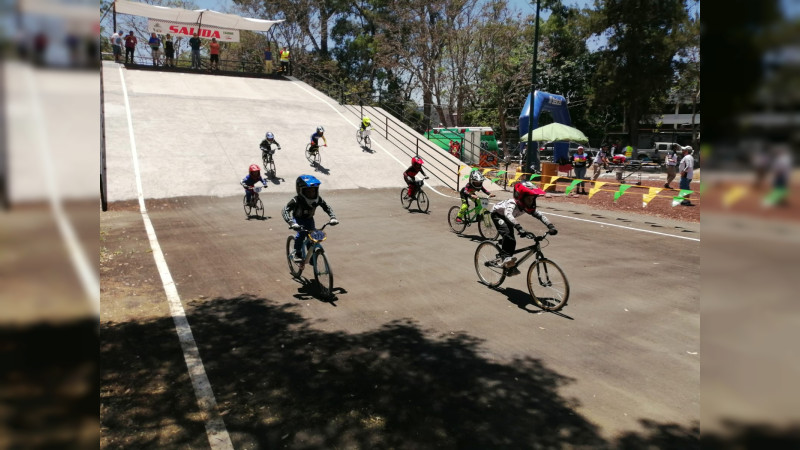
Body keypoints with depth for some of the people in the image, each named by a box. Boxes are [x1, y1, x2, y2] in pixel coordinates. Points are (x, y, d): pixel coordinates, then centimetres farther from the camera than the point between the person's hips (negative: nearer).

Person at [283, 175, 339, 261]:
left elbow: (327, 208, -11)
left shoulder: (318, 199, -22)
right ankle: (297, 253, -10)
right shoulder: (297, 200, -33)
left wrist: (333, 218, -27)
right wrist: (292, 223, -55)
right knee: (301, 233, -28)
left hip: (309, 219, 4)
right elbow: (286, 210, -41)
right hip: (298, 219, -3)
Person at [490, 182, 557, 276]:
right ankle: (505, 258, -33)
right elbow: (508, 215, -61)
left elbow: (540, 216, -21)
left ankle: (510, 267, 12)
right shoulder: (512, 204, -41)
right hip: (497, 214, -7)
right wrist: (521, 230, -73)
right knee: (507, 233, -34)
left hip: (506, 218, 7)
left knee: (512, 241, -1)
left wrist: (551, 227, -37)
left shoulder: (528, 206, -21)